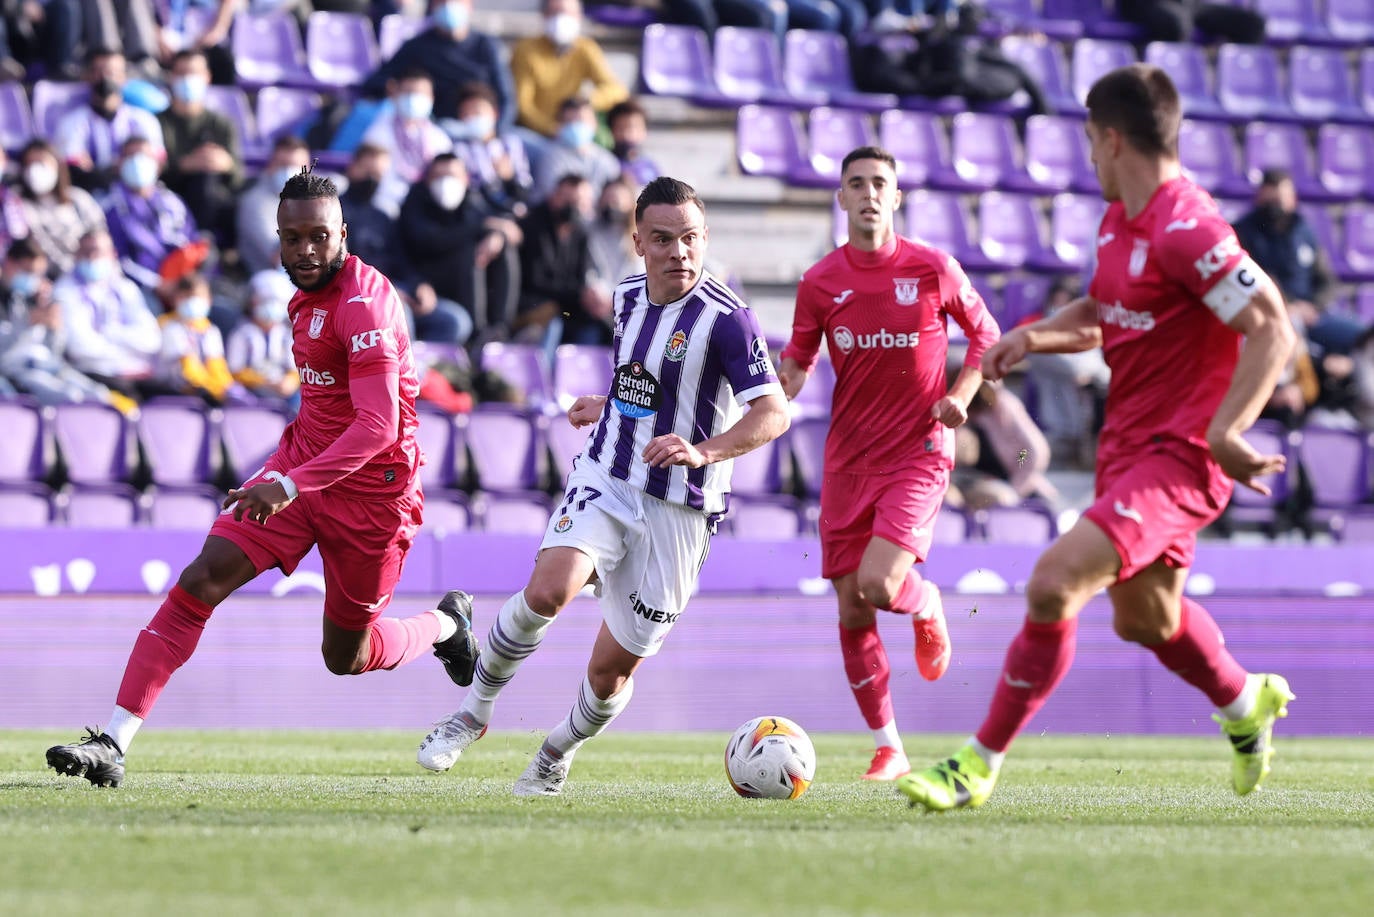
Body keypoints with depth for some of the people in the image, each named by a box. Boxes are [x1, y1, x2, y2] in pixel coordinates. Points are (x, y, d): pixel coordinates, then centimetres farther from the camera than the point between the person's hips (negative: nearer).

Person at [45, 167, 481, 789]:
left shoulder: (362, 304, -22)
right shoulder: (309, 293, 6)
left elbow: (378, 425, -30)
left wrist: (290, 486, -38)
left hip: (370, 490, -7)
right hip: (302, 463, 7)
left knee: (346, 657, 9)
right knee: (201, 581, -12)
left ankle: (446, 625, 42)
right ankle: (113, 742, -16)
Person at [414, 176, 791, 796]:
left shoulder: (726, 319, -15)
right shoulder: (628, 299, 6)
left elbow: (773, 413, -22)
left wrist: (703, 450, -36)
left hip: (676, 507, -3)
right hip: (604, 479, 3)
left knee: (612, 668, 4)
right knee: (548, 590, -26)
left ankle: (559, 753, 36)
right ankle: (474, 709, -5)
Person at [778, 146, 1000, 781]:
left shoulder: (933, 269, -4)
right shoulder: (820, 283, 1)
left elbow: (985, 336, 9)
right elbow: (797, 361, 9)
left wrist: (961, 395, -7)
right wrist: (783, 383, -14)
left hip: (919, 451, -3)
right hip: (848, 459, 3)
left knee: (878, 585, -22)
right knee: (851, 614, 2)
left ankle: (927, 605, 16)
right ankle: (888, 748, 16)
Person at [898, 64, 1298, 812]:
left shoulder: (1186, 230, -21)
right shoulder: (1118, 219, 8)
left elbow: (1273, 331, -24)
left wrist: (1224, 433, -28)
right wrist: (1033, 336, 6)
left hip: (1175, 458, -10)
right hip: (1127, 443, 10)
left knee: (1052, 585, -21)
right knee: (1143, 619, 25)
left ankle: (980, 764, -11)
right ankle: (1246, 703, 53)